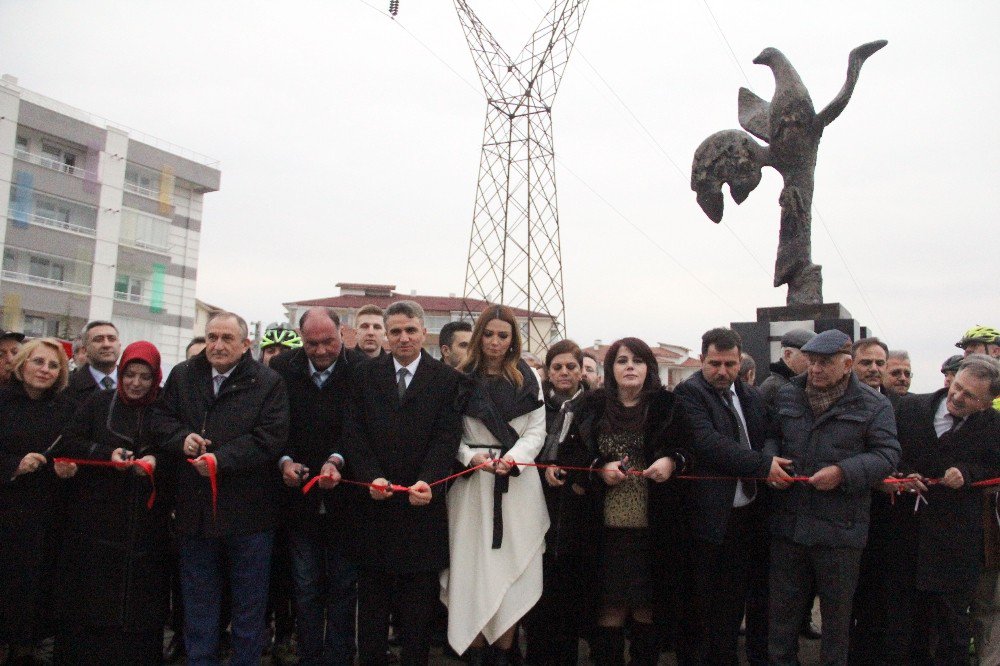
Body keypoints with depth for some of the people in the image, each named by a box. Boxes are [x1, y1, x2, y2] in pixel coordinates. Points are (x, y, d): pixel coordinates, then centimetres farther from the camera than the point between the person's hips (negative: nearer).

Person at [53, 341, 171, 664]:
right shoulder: (99, 403, 7)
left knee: (140, 595, 2)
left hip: (145, 521, 0)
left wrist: (156, 460, -15)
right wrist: (106, 453, -15)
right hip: (97, 514, 0)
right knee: (94, 590, 4)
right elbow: (69, 442, 1)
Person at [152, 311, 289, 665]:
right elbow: (161, 417, 11)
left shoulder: (268, 382, -7)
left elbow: (270, 437, -15)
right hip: (196, 507, 4)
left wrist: (221, 459, -21)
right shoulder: (182, 376, 7)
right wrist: (182, 437, -10)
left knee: (249, 602, 10)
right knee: (198, 598, 16)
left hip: (248, 511, -3)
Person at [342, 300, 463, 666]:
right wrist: (371, 477, -14)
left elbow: (446, 437, -7)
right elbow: (353, 433, 0)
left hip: (423, 501, -1)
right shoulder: (364, 374, 6)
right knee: (372, 595, 12)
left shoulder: (447, 379, 1)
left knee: (420, 595, 8)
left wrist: (428, 481, -21)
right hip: (374, 500, 2)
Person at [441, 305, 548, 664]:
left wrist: (513, 458, -14)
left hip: (518, 482, 1)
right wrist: (471, 457, -15)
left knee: (512, 566, 2)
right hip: (472, 480, -1)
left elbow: (537, 431, 3)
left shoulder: (528, 378, 7)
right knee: (472, 565, 0)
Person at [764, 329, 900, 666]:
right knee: (783, 604, 14)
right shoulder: (787, 396, 7)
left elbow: (887, 455, -8)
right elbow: (768, 436, 15)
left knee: (837, 610, 13)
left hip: (839, 528, -3)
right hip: (787, 522, 3)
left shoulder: (873, 405, -3)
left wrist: (843, 473, -20)